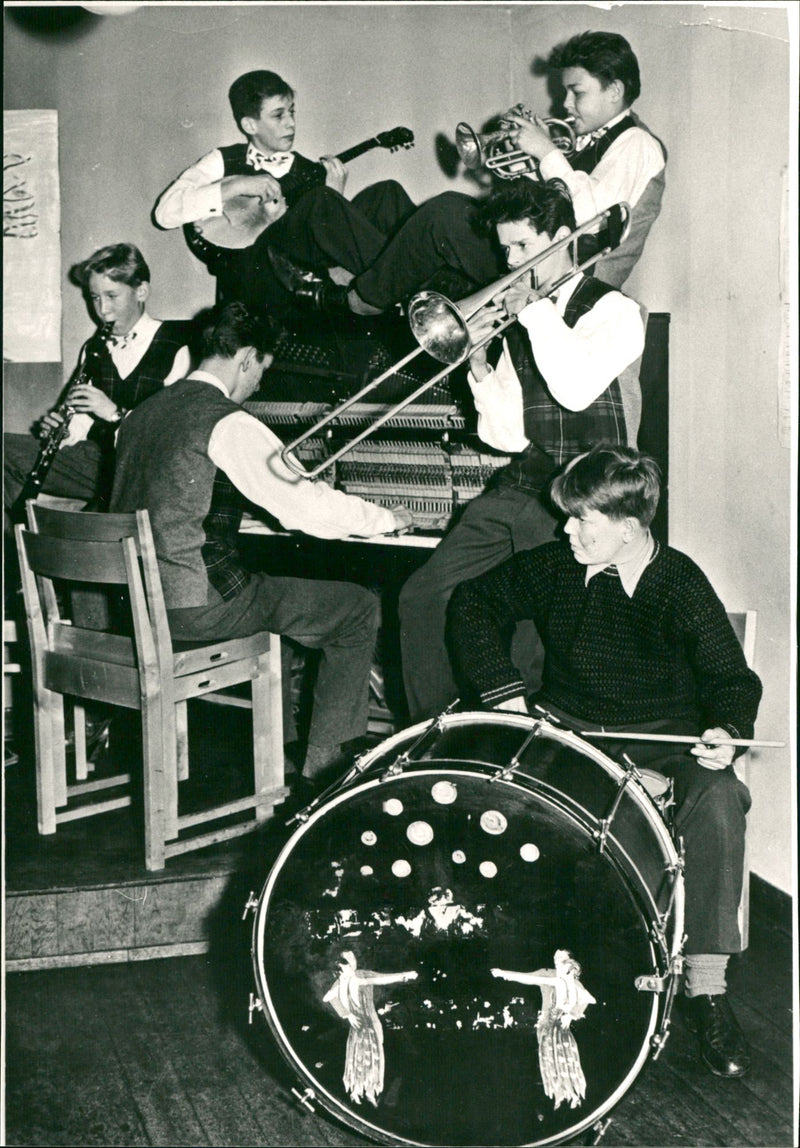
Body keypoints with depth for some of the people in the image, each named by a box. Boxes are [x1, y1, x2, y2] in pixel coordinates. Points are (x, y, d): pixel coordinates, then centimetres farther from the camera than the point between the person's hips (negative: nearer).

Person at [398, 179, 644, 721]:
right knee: (422, 599, -3)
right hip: (517, 491, 6)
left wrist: (534, 307, -10)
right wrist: (479, 364, -2)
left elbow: (577, 389, -21)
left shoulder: (613, 310, -1)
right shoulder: (518, 324, 16)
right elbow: (509, 436, 13)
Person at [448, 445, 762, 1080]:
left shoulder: (680, 584, -11)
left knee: (719, 797, -33)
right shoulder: (554, 567, -2)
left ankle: (707, 985, -25)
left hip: (664, 735, -2)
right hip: (568, 725, 3)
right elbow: (474, 602, 9)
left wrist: (727, 730, -29)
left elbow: (733, 678, -7)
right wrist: (504, 688, -2)